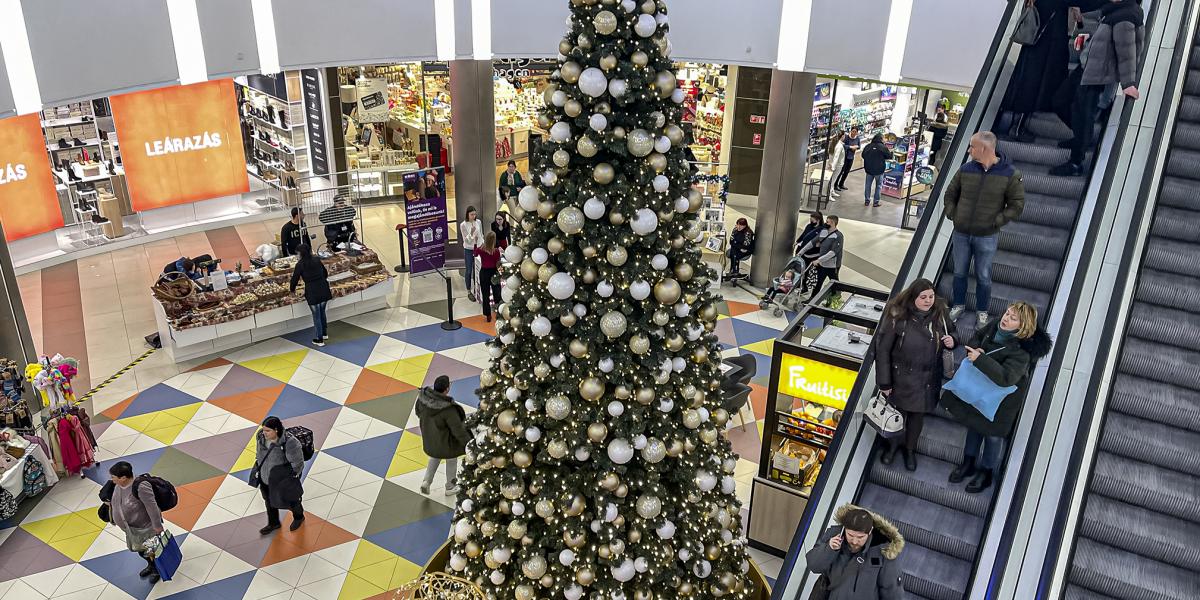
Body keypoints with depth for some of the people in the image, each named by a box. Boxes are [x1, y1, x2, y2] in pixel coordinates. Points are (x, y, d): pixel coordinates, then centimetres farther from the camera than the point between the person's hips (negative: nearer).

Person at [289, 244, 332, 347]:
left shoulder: (300, 264, -6)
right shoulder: (317, 260, 7)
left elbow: (295, 278, 1)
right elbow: (325, 273, 17)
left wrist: (292, 290, 19)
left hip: (312, 293, -5)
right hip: (324, 290, 5)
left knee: (316, 316, 6)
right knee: (322, 312, 23)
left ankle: (319, 340, 14)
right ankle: (325, 333, 37)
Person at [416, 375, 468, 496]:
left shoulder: (423, 396, -20)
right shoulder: (448, 409, -38)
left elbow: (418, 412, 2)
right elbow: (458, 430, -29)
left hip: (428, 438, 6)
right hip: (445, 443, -5)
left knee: (435, 457, 35)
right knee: (451, 461, 23)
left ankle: (426, 481, 30)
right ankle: (450, 487, 42)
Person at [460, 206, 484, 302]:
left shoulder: (478, 222, -2)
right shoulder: (463, 225, -14)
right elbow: (466, 240, -16)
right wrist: (471, 233, -33)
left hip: (478, 248, 3)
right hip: (469, 250, -3)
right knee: (469, 271, 4)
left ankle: (476, 289, 25)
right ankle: (469, 292, 14)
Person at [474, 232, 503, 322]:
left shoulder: (480, 249, -12)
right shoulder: (496, 251, -19)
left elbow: (475, 254, 11)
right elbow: (498, 264, -15)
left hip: (484, 273, 1)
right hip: (494, 273, -1)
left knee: (485, 294, 11)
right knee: (497, 293, 12)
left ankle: (488, 316, 16)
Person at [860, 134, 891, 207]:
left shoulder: (868, 146, -3)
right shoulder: (883, 147, -14)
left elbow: (863, 155, 6)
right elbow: (889, 156, -5)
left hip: (869, 169, 3)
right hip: (879, 170, -3)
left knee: (868, 185, 13)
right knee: (879, 186, 9)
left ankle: (867, 201, 17)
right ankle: (876, 202, 9)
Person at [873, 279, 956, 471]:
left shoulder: (939, 314, -9)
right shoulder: (898, 317, -21)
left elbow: (949, 334, 12)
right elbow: (883, 349, -15)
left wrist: (952, 341, -15)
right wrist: (884, 382, -12)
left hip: (929, 378, 3)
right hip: (901, 376, -3)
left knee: (918, 414, 19)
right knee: (897, 411, 17)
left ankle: (910, 448, 44)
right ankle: (893, 444, 46)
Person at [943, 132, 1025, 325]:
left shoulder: (1010, 175, -11)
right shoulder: (966, 169, -3)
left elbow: (1016, 205, -7)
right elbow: (950, 193, 11)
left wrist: (996, 222, -13)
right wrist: (952, 215, 1)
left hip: (986, 237, -3)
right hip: (961, 234, 3)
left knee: (983, 277, 9)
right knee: (959, 273, 15)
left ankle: (982, 311, 26)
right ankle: (958, 305, 33)